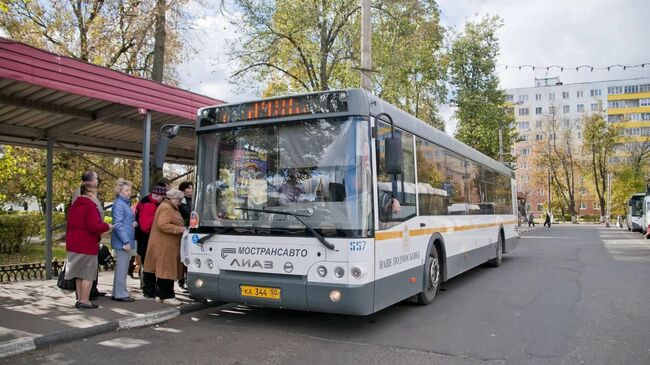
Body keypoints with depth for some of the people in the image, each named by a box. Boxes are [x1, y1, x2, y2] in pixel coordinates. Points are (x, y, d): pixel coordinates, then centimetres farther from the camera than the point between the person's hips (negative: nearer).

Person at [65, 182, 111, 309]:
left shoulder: (74, 205, 14)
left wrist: (69, 241, 28)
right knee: (88, 274, 0)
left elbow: (70, 225, 21)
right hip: (87, 246, -9)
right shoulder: (90, 206, -15)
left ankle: (80, 299, 23)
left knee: (79, 274, 16)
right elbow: (93, 226, -24)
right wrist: (107, 226, -8)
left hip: (73, 245, 9)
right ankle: (85, 301, 3)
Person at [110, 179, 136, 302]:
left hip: (127, 240, 10)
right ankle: (121, 294, 1)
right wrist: (125, 241, -20)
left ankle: (117, 293, 21)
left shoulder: (126, 203, 17)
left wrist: (134, 223, 3)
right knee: (122, 267, -5)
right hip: (122, 241, -10)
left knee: (121, 267, 14)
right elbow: (118, 224, -17)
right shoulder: (118, 204, -11)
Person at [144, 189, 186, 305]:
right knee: (167, 270, -8)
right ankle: (166, 296, -4)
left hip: (167, 245, 11)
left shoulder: (169, 207, 21)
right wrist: (179, 229, -23)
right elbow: (162, 225, -25)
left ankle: (160, 294, 18)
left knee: (163, 270, 13)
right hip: (165, 246, -11)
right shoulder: (166, 208, -14)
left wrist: (181, 229, 17)